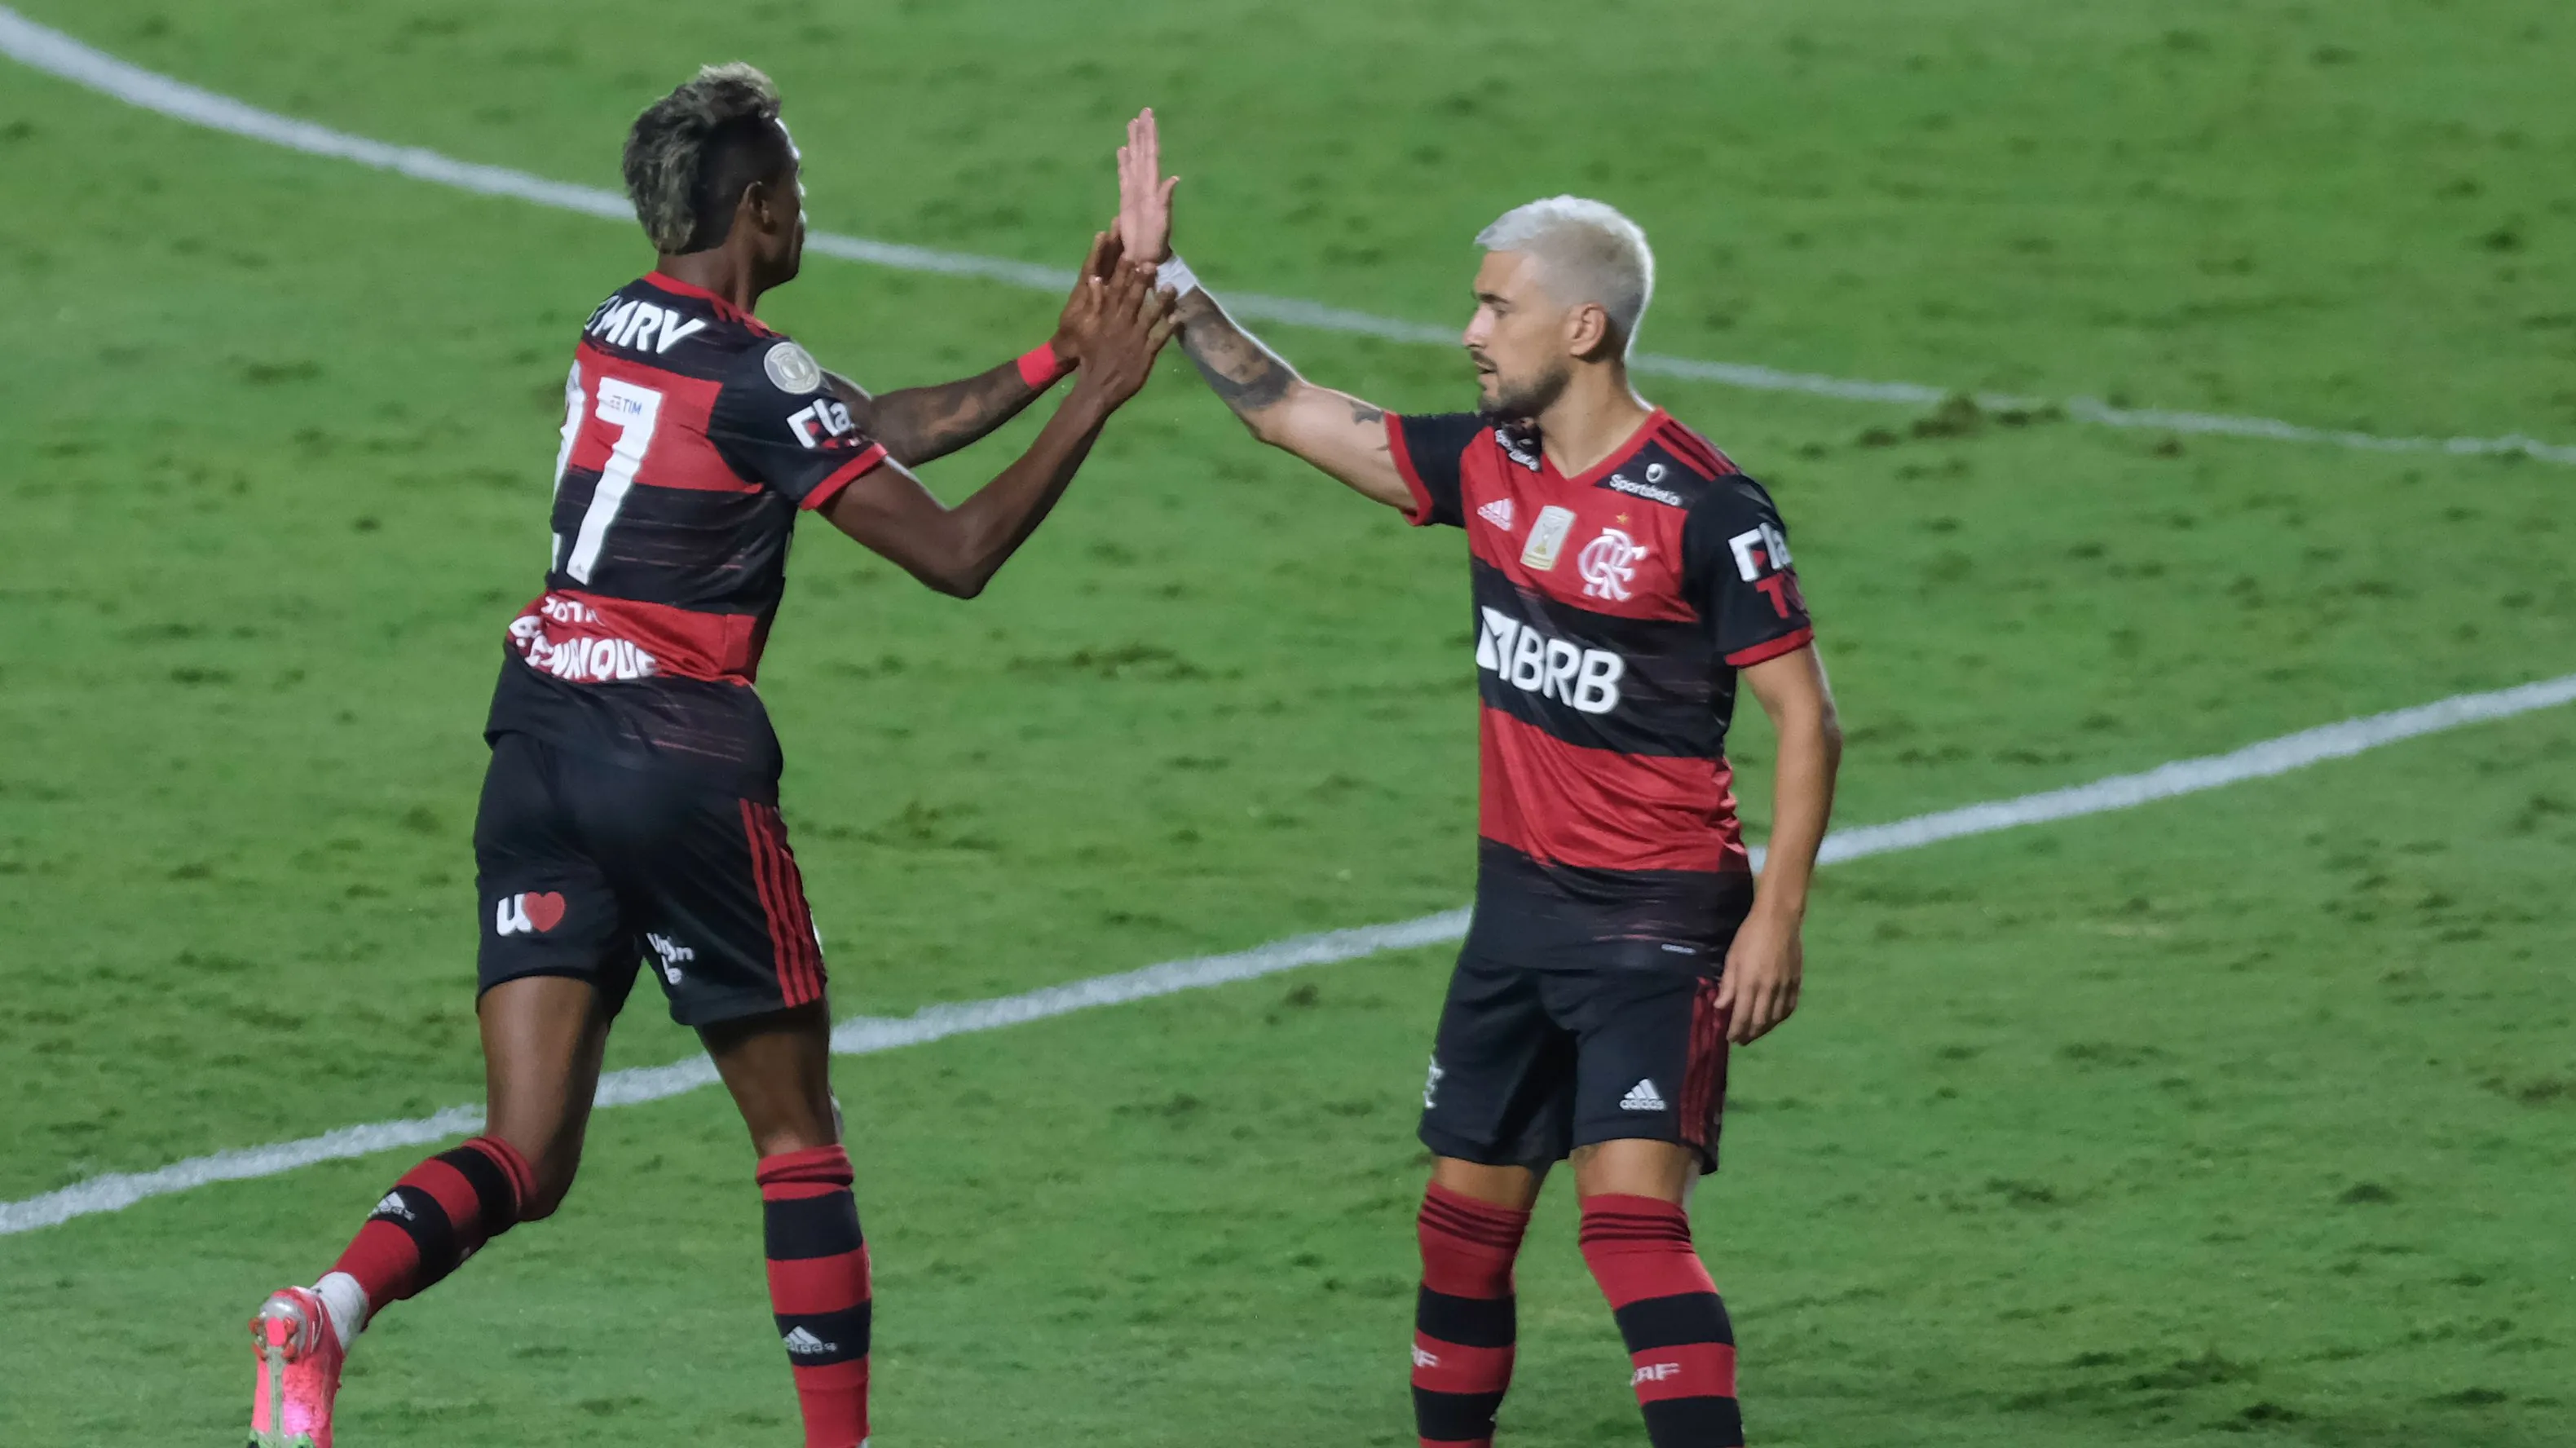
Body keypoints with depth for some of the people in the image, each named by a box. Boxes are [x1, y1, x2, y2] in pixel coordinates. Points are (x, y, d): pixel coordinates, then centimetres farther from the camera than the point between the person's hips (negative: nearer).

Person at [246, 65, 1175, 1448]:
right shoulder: (756, 378, -12)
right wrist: (1091, 399, -3)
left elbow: (877, 429, 22)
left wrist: (1051, 358, 23)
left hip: (537, 747, 7)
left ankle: (322, 1312, -26)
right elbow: (955, 552, -10)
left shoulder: (623, 329, 13)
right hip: (680, 763, -7)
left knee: (525, 1157, -1)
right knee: (798, 1133, 9)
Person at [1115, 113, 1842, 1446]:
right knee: (1464, 1219, 12)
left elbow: (1806, 718, -13)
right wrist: (1166, 280, 12)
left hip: (1660, 922, -7)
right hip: (1520, 903, 7)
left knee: (1631, 1214, -19)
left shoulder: (1704, 509, -15)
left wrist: (1777, 916, -18)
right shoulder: (1488, 465, 5)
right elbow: (1288, 412, 15)